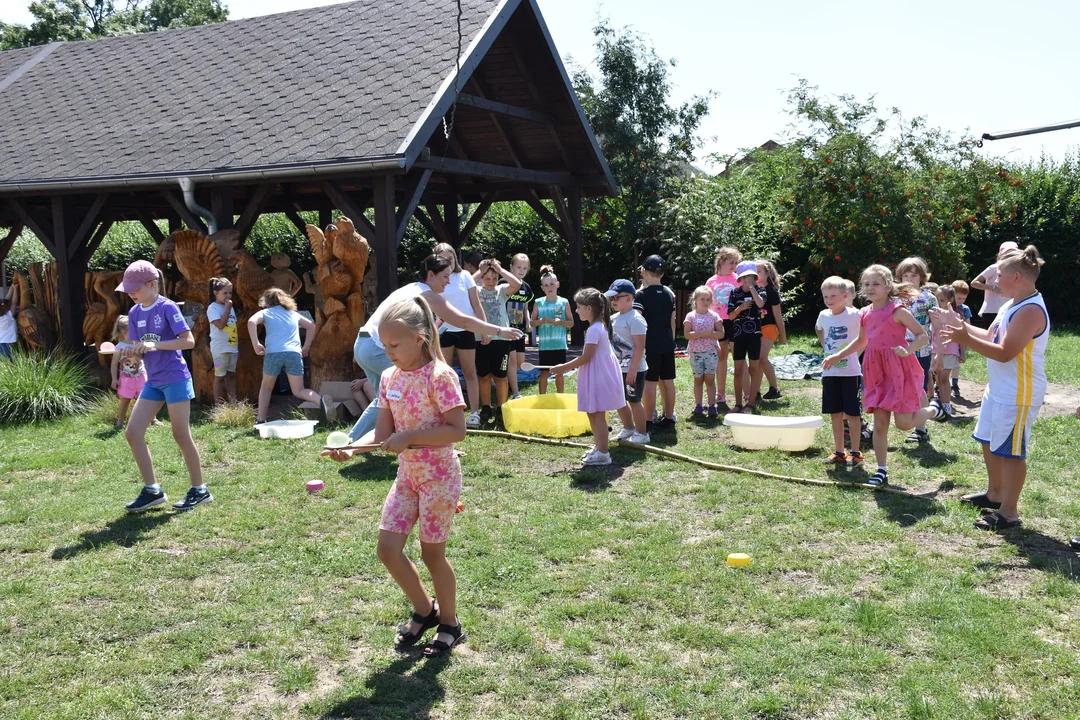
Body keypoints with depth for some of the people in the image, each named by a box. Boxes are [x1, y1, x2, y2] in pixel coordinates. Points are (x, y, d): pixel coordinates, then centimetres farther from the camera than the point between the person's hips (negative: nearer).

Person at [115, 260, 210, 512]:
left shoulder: (167, 308, -11)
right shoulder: (134, 313, 8)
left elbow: (189, 341, -16)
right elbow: (140, 352, 10)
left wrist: (155, 345, -24)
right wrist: (130, 352, -13)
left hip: (175, 378, -7)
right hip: (153, 381, 7)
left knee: (181, 435, -1)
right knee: (132, 433, 1)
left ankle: (199, 490, 12)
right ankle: (152, 489, 11)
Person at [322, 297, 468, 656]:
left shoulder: (440, 376, -18)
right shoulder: (390, 378, 3)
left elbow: (457, 430, -21)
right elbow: (382, 432, 3)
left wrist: (409, 437, -25)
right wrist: (351, 449, -15)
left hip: (439, 475, -7)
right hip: (407, 474, 7)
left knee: (432, 552, 4)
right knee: (388, 548, 3)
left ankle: (450, 624, 27)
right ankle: (424, 611, 27)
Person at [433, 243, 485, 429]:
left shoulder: (464, 276, 0)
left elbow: (476, 304, 3)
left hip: (465, 330, 0)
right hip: (443, 331, 0)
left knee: (469, 372, 6)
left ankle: (474, 412, 10)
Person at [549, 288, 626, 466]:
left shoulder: (594, 330, -20)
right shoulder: (600, 326, 11)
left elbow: (585, 358, -20)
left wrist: (563, 367, -12)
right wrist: (568, 366, 14)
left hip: (599, 378, -10)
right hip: (598, 376, 10)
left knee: (598, 415, -4)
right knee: (592, 413, 17)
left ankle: (603, 454, 1)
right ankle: (598, 447, 29)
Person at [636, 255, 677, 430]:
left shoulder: (642, 294, -11)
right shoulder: (669, 293, 8)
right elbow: (673, 321, 14)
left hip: (650, 344, -6)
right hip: (667, 343, 6)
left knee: (650, 382, -3)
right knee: (667, 381, 10)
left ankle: (649, 421, 0)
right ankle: (669, 418, 17)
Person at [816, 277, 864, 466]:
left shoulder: (854, 315, -13)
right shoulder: (823, 315, 3)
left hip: (850, 371, -5)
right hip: (830, 372, 5)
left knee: (851, 413, 2)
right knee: (835, 413, 10)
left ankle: (855, 452, 12)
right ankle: (839, 452, 18)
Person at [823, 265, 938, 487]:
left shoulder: (897, 311, -11)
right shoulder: (865, 314, 7)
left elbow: (923, 335, -8)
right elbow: (861, 342, 24)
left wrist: (908, 350, -25)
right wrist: (838, 356, 20)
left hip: (899, 370, -5)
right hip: (876, 372, 5)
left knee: (903, 423, -4)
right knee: (879, 424, 5)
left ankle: (932, 410, 29)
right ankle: (882, 470, 12)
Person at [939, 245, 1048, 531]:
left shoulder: (1030, 311, -23)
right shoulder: (1012, 304, 9)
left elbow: (1005, 353, -27)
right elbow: (990, 337, 17)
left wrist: (966, 340, -28)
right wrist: (961, 325, 12)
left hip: (1018, 396, -11)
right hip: (998, 390, 11)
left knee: (1011, 451, -2)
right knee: (989, 442, 22)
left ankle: (1008, 512, 8)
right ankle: (994, 493, 39)